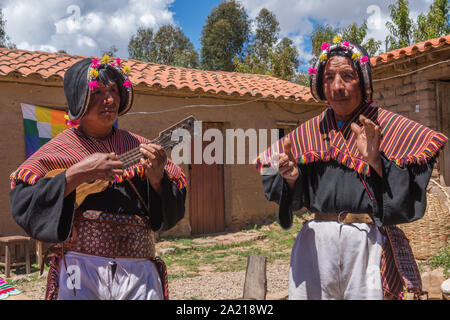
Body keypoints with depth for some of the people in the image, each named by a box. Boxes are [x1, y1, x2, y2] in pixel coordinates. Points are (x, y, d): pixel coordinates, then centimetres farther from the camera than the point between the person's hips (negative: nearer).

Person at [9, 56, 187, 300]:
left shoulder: (138, 147, 5)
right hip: (80, 272, -1)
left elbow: (174, 212, 3)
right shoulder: (58, 148, 2)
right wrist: (77, 174, -17)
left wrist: (157, 178, -15)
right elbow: (21, 202, -9)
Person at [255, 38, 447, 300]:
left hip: (369, 241, -2)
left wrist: (375, 161, -24)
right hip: (316, 242, 3)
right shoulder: (308, 132, 9)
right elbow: (296, 199, 9)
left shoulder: (391, 128, 0)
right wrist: (291, 178, -13)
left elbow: (408, 197, -8)